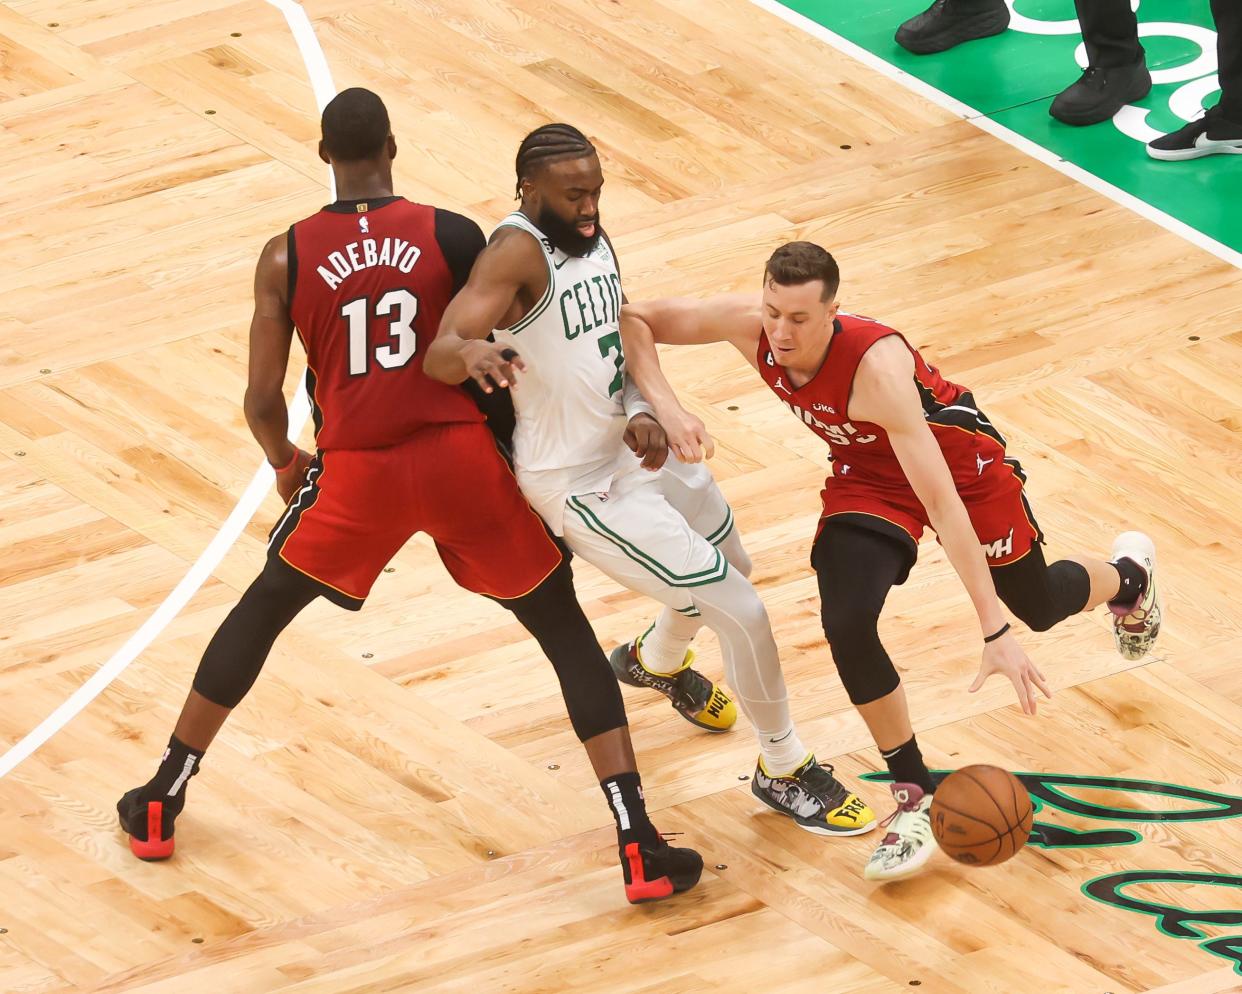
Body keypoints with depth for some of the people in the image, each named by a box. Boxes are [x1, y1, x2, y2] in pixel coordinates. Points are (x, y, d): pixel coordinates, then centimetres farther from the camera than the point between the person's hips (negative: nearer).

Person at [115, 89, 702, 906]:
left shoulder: (287, 257, 2)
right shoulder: (452, 235, 1)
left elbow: (263, 400, 4)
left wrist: (284, 462, 24)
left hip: (357, 472, 1)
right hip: (460, 458, 0)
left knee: (261, 612, 25)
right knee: (567, 632, 13)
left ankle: (160, 805, 30)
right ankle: (641, 849, 2)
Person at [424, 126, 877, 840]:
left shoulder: (595, 241, 2)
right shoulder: (518, 253, -25)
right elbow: (438, 353, -36)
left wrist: (640, 413, -11)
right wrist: (471, 352, -60)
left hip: (631, 449, 9)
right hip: (584, 485, -9)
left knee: (729, 566, 32)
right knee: (742, 613, -8)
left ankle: (658, 662, 61)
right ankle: (785, 773, 12)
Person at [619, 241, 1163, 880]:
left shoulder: (876, 366, -43)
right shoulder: (749, 325, -29)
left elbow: (945, 508, -42)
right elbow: (632, 321, -19)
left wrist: (995, 633, -44)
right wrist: (666, 408, -37)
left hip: (960, 459, -4)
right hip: (868, 471, 4)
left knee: (1039, 606, 19)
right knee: (846, 626, -20)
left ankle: (1129, 579, 58)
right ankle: (915, 798, 0)